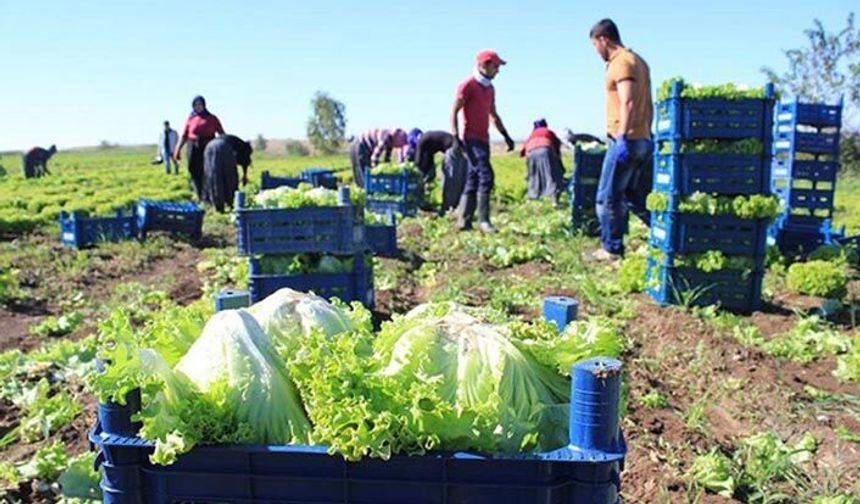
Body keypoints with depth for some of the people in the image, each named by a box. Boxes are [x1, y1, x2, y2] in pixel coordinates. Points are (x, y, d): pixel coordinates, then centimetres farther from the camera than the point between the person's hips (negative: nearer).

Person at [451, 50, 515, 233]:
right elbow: (454, 111, -10)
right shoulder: (467, 85, -7)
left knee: (473, 180, 7)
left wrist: (505, 135, 19)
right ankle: (483, 220, -14)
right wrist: (455, 137, -19)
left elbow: (493, 114, 26)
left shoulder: (490, 88, 18)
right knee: (486, 176, -17)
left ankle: (464, 221, 10)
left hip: (483, 139, 8)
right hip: (471, 139, -8)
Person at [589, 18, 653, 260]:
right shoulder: (638, 61, 19)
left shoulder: (622, 62, -11)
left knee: (608, 197, -1)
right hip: (643, 141, 10)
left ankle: (612, 249, 5)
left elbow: (628, 103, -23)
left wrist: (623, 137, -28)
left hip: (626, 142, -10)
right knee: (638, 197, 15)